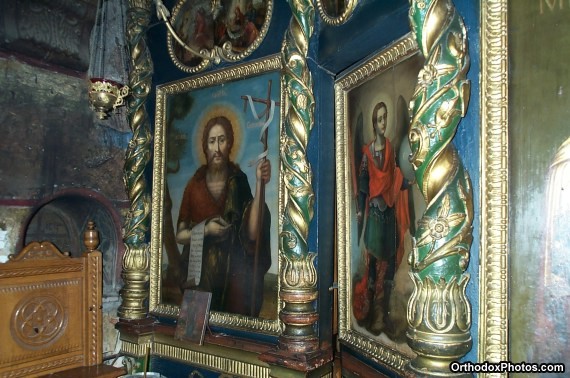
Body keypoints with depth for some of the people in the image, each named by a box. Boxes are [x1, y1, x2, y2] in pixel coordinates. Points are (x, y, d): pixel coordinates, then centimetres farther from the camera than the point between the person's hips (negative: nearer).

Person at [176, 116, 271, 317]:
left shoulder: (239, 182, -8)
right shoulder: (195, 185, -4)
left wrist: (260, 184, -25)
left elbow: (252, 233, -19)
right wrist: (206, 230, -16)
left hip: (232, 277, -1)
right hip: (200, 276, 1)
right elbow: (179, 235, 2)